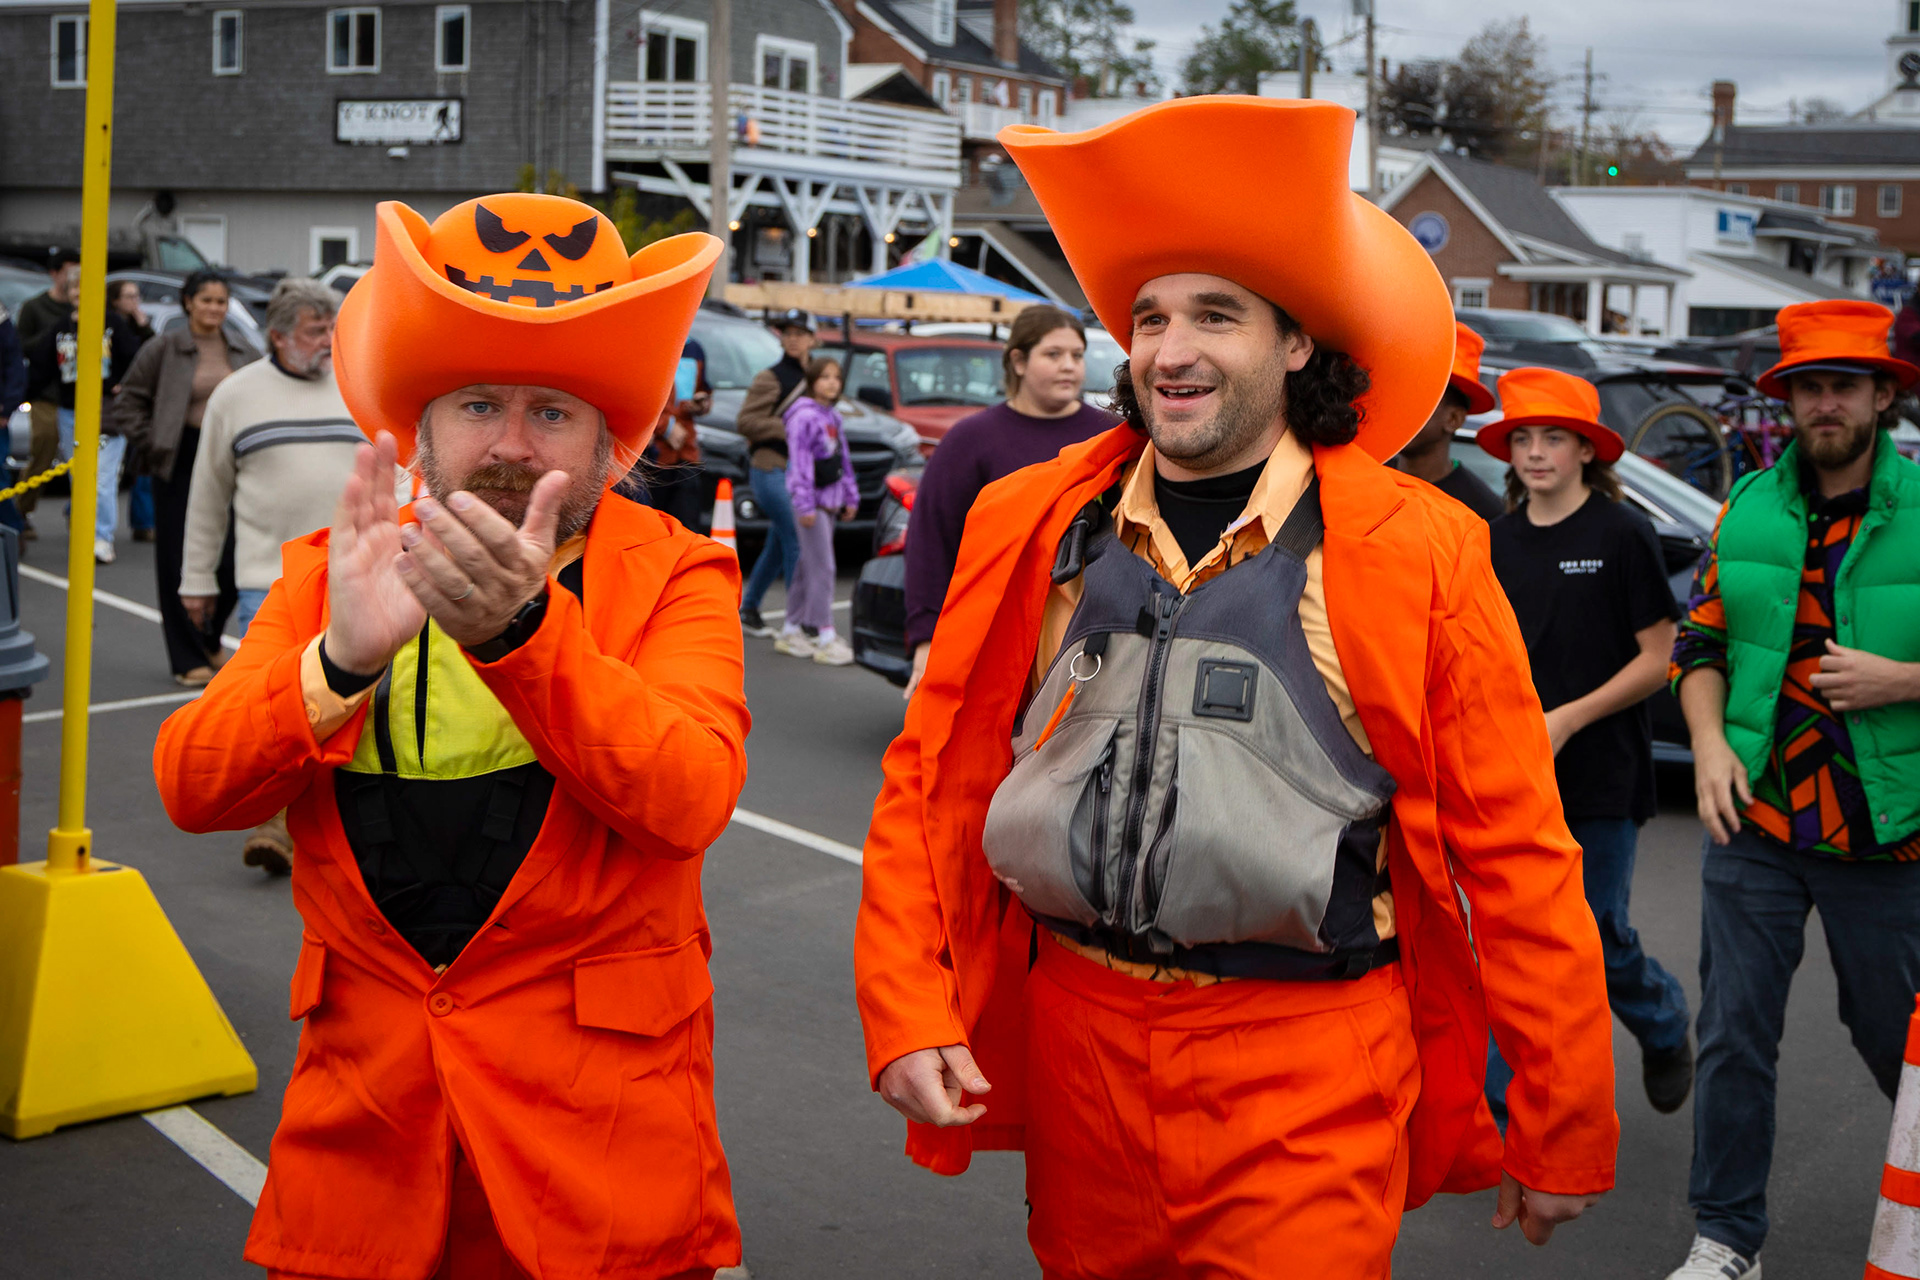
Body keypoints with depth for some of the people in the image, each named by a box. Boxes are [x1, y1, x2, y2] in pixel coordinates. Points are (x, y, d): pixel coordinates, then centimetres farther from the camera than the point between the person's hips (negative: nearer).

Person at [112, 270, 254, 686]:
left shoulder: (243, 353, 9)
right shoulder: (164, 350, -1)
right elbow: (128, 400, 3)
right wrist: (149, 444, -5)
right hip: (181, 464, -3)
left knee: (232, 559, -2)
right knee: (179, 562, -2)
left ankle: (210, 638, 25)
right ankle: (189, 659, 6)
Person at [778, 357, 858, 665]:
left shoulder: (833, 417, 15)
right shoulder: (804, 416, -12)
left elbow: (843, 459, 21)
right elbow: (800, 461, -17)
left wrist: (850, 496, 19)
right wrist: (805, 504, -21)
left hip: (829, 500, 9)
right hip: (811, 501, -9)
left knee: (808, 567, 12)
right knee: (822, 568, -10)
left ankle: (791, 631, 20)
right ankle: (826, 638, -8)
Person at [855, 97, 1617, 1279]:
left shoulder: (1418, 550, -6)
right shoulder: (1030, 527, 3)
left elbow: (1516, 851, -4)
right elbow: (928, 782, 7)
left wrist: (1563, 1132, -1)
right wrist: (905, 1013, -4)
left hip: (1308, 1083, -3)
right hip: (1076, 1047, 4)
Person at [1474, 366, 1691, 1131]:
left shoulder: (1622, 534, -6)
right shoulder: (1498, 542, 7)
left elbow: (1658, 659, -6)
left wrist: (1566, 720, -14)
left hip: (1602, 780, -4)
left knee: (1597, 937, 5)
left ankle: (1665, 1023, 37)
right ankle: (1507, 1113, 9)